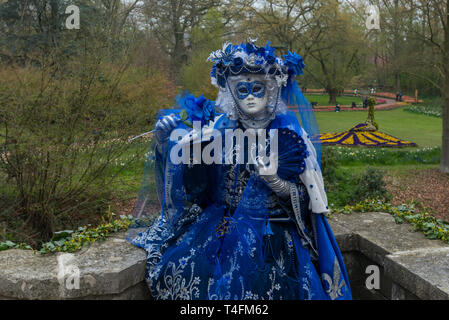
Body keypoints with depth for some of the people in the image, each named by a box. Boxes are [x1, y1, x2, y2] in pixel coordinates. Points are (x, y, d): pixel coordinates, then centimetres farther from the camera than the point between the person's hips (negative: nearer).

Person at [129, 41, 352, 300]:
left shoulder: (286, 134, -4)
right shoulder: (220, 126, 3)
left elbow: (301, 198, -4)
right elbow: (193, 182, 4)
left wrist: (274, 181, -24)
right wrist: (169, 139, -8)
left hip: (270, 233, -2)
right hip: (218, 222, 3)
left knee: (247, 280, -24)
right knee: (180, 266, -16)